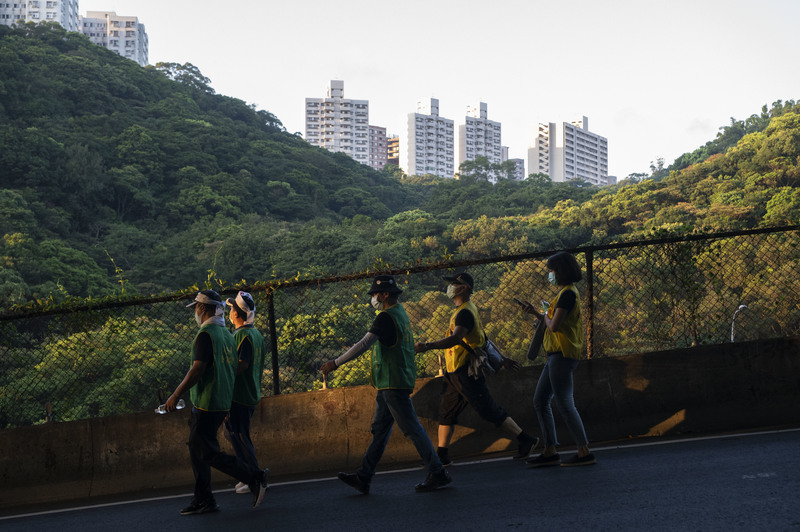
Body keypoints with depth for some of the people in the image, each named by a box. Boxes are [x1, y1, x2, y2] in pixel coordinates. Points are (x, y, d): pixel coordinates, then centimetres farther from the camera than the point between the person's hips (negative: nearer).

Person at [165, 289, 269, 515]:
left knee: (207, 453, -7)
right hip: (222, 403, 10)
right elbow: (233, 369, 18)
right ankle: (203, 500, 14)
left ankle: (255, 477, -9)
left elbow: (197, 370, -20)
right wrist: (226, 404, 24)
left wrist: (175, 395, -13)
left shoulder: (206, 334, -14)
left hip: (206, 404, -10)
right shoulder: (227, 334, 15)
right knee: (196, 450, 13)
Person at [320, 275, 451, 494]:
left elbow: (364, 344, -22)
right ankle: (363, 477, 14)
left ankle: (437, 473, -3)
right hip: (389, 384, 10)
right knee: (380, 429, 10)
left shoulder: (386, 317, -17)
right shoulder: (400, 312, 15)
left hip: (394, 383, -10)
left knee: (411, 428, -6)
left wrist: (336, 363, -18)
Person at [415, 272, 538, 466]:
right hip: (455, 373, 10)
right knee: (446, 412, 11)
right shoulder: (463, 310, 17)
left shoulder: (465, 313, -18)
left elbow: (456, 339, -35)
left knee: (490, 410, -6)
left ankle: (525, 440, 2)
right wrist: (501, 358, 29)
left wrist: (428, 346, -47)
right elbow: (482, 337, 23)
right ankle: (442, 456, 16)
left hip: (467, 373, -10)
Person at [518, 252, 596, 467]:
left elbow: (554, 326, -22)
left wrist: (546, 315, -3)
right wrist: (534, 312, 18)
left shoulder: (568, 294, -15)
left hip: (563, 354, -11)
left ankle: (584, 452, -8)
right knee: (540, 401, 11)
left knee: (565, 404, -10)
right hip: (556, 354, 11)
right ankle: (550, 452, 13)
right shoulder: (566, 292, 18)